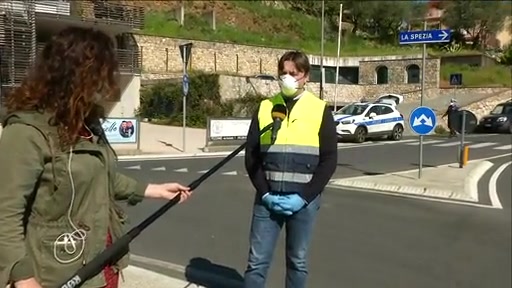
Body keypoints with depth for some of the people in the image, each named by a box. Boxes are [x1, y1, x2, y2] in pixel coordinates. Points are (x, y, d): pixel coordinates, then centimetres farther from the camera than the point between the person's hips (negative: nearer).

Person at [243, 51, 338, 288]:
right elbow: (251, 155, 5)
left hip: (304, 200, -1)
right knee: (257, 261, 4)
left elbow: (329, 160, -2)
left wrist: (304, 196, -11)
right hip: (268, 199, 1)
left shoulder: (320, 110, 0)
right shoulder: (265, 107, 5)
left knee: (298, 262, 11)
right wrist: (265, 193, -7)